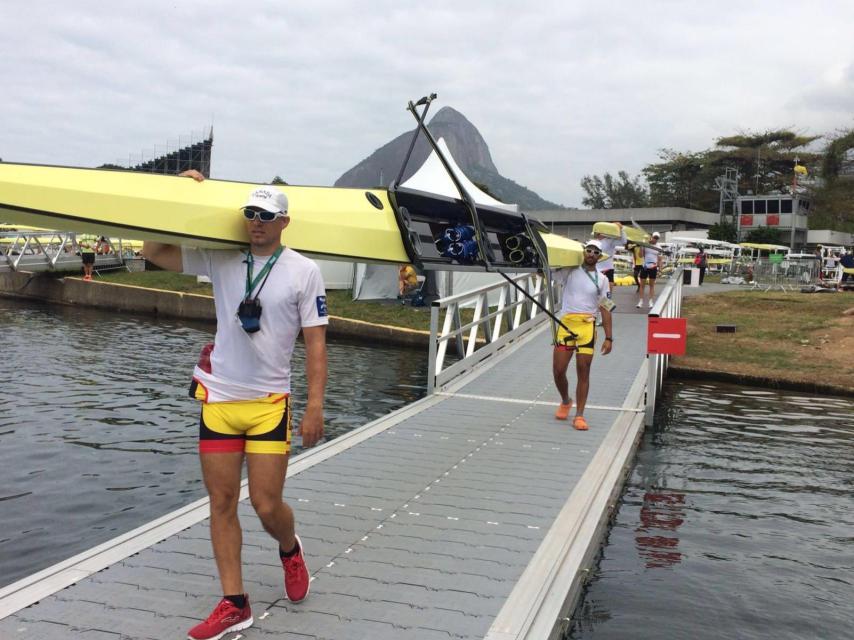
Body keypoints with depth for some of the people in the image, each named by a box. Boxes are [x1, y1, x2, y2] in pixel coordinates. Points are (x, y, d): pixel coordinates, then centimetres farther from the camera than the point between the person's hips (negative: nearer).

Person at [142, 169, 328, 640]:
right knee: (221, 503, 6)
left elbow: (315, 342, -4)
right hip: (218, 399, 3)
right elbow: (153, 251, 8)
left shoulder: (303, 271, -4)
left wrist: (315, 405, -11)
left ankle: (290, 551, 34)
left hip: (269, 403, -3)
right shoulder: (219, 259, 4)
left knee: (267, 504, -2)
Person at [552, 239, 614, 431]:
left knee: (583, 372, -4)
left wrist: (609, 338, 3)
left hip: (587, 327, 0)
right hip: (566, 324, 0)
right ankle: (565, 401, 29)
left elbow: (605, 309, 9)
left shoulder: (601, 279, 11)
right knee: (558, 370, 0)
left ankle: (579, 416, 4)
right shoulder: (569, 271, 9)